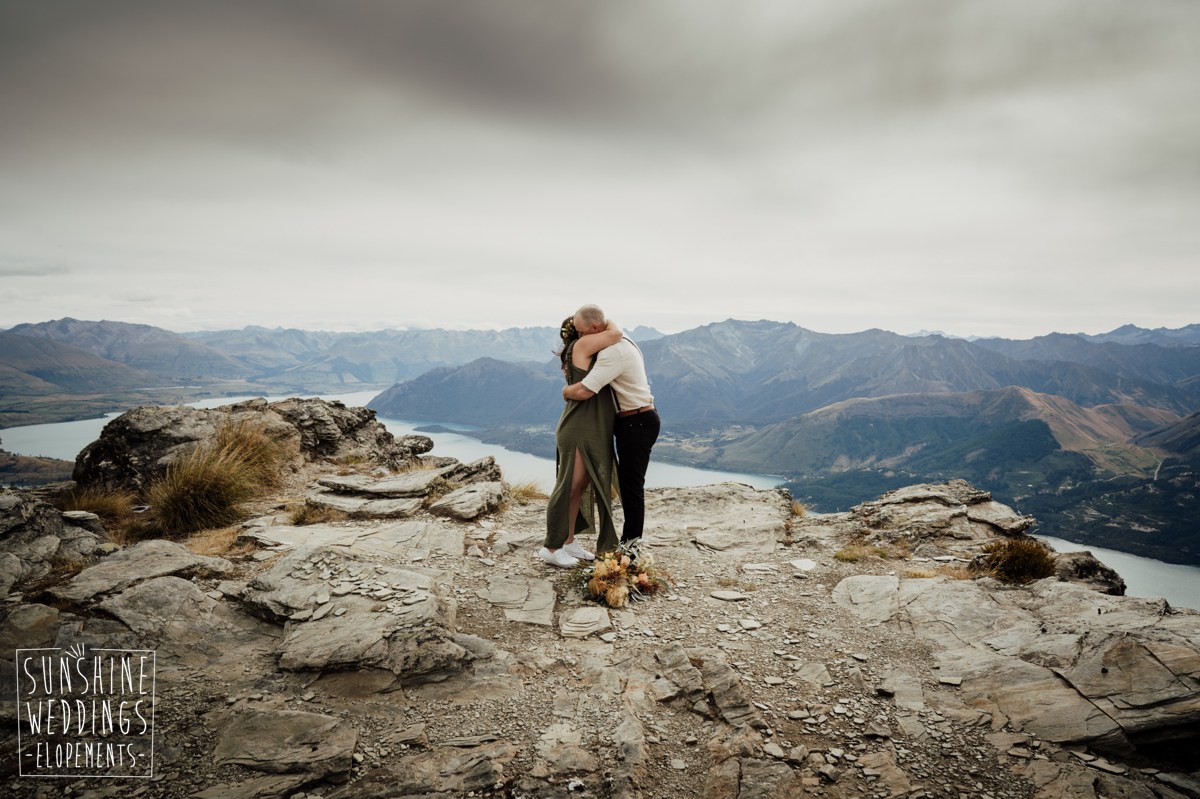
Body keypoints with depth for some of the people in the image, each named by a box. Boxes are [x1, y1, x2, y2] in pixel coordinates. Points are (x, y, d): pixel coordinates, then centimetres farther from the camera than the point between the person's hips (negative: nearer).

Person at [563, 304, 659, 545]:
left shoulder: (613, 352, -23)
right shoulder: (622, 342, 11)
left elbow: (583, 391, -29)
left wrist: (566, 391, -7)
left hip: (636, 423, -11)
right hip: (637, 421, 11)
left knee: (631, 484, -4)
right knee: (627, 481, 16)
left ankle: (632, 541, 5)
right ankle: (630, 540, 25)